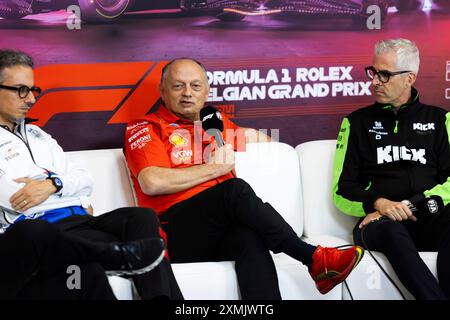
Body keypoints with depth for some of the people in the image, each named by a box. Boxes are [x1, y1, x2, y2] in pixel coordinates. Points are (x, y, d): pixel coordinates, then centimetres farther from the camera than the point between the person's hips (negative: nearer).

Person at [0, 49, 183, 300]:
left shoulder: (36, 135, 26)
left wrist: (53, 184, -6)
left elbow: (86, 181, 17)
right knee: (131, 247, -28)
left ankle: (163, 297, -33)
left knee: (143, 217, -24)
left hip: (81, 221, 6)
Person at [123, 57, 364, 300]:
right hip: (175, 233, -4)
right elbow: (153, 183, -10)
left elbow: (267, 142, 42)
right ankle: (313, 258, -23)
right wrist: (215, 168, -3)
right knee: (235, 189, -30)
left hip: (223, 233, 4)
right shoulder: (145, 128, 9)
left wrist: (252, 135, 19)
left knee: (251, 238, -32)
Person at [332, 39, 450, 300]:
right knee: (392, 231, -38)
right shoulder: (357, 122, 18)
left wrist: (411, 206, -8)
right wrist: (378, 204, -8)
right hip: (381, 220, 0)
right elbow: (342, 191, 12)